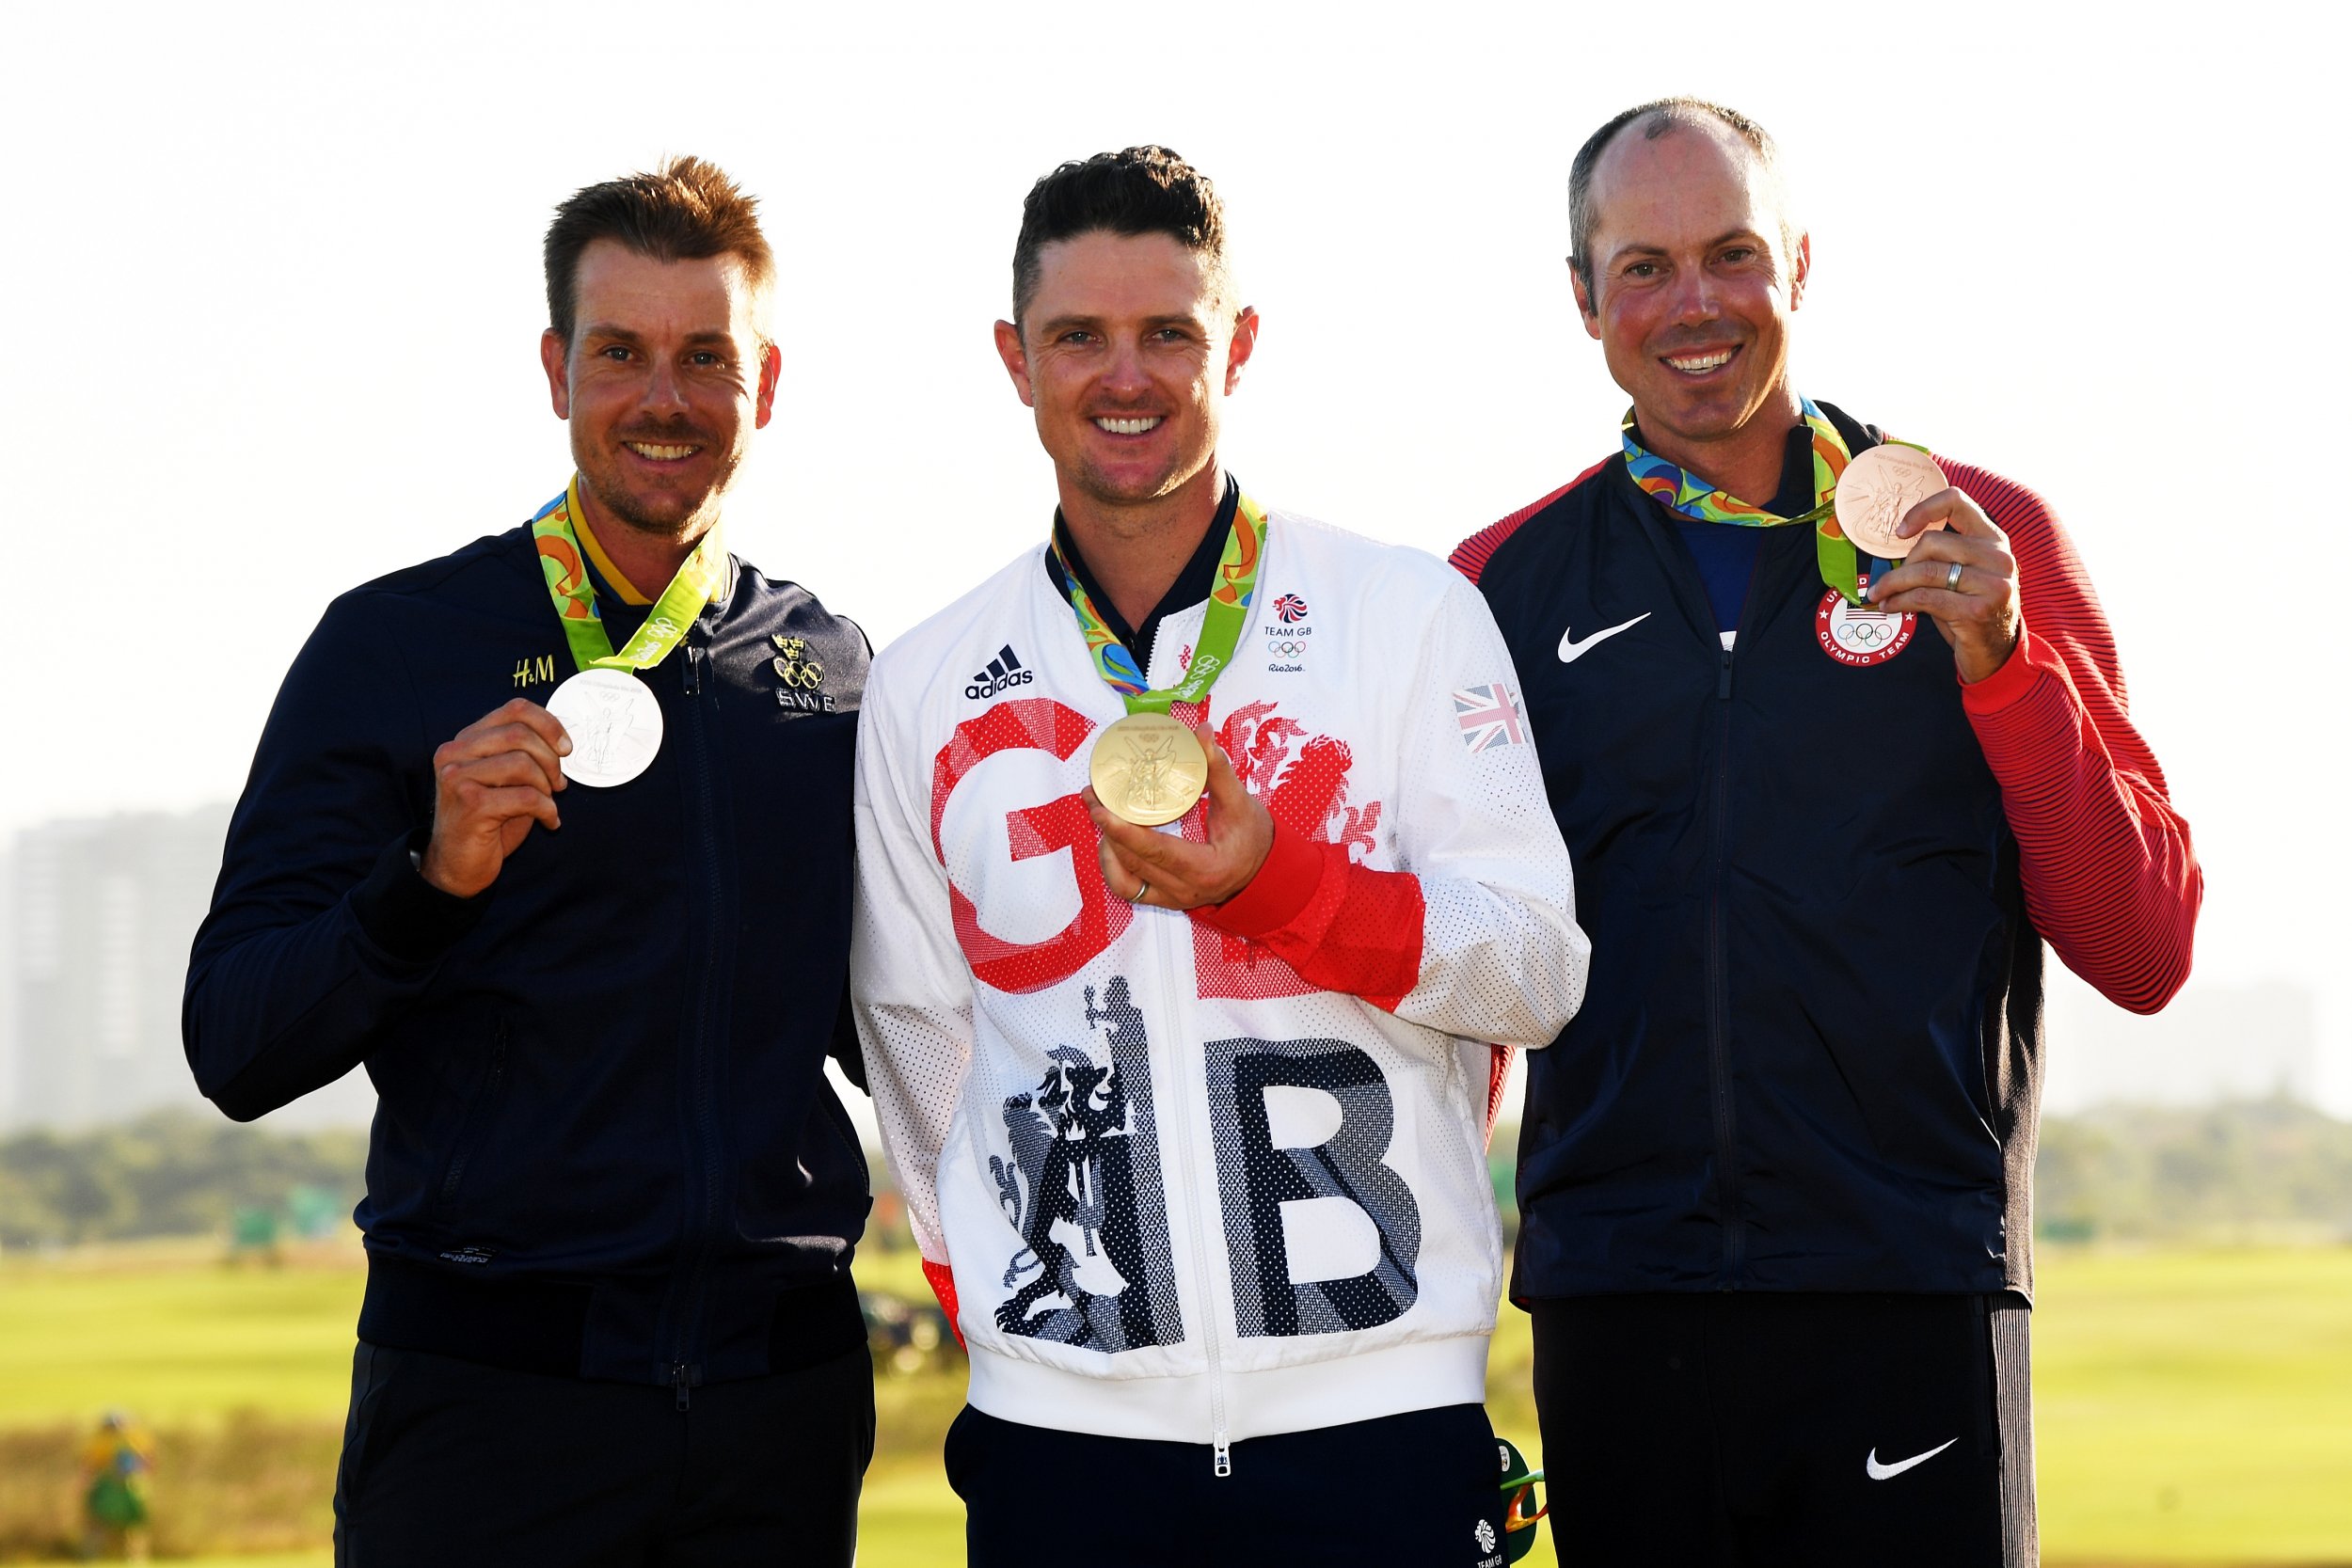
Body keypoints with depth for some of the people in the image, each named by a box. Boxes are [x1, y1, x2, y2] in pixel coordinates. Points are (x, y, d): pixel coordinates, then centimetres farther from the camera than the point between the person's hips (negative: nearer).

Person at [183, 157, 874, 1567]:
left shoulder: (833, 668, 11)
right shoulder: (396, 644, -1)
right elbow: (237, 1050, -6)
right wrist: (431, 880, -21)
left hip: (786, 1395, 3)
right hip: (488, 1397, -3)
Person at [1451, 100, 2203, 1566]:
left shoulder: (1987, 546, 5)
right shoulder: (1508, 582, 9)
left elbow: (2145, 954, 1)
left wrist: (2000, 665, -10)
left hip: (1911, 1294, -1)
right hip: (1616, 1296, 1)